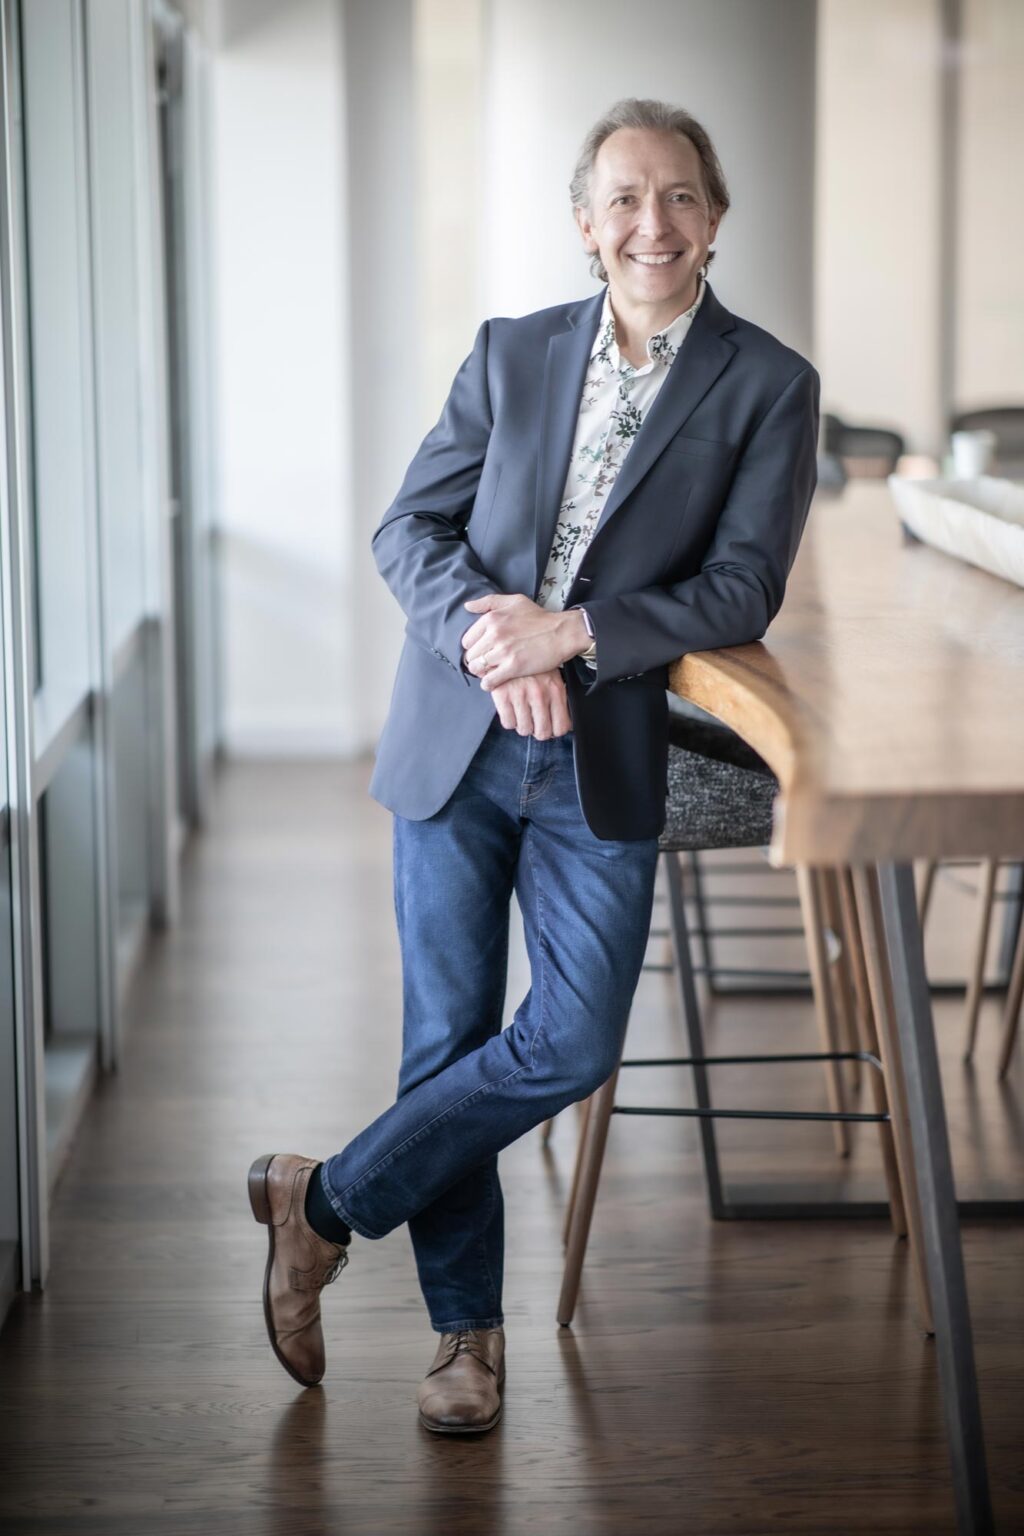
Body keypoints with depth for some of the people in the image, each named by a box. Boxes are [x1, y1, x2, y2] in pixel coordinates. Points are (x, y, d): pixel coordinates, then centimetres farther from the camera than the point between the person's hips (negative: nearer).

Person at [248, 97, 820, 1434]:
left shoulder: (767, 387, 0)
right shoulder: (512, 353, 7)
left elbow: (744, 590, -8)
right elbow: (411, 529, 4)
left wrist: (571, 632, -18)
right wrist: (484, 625, -17)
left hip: (604, 764, -1)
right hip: (454, 744, 2)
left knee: (572, 1043, -8)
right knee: (448, 1041, 4)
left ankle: (328, 1200, 13)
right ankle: (467, 1327, 20)